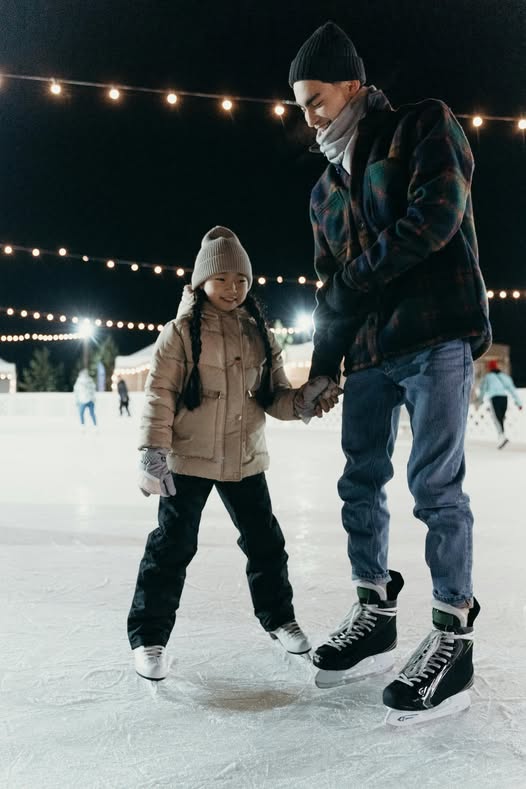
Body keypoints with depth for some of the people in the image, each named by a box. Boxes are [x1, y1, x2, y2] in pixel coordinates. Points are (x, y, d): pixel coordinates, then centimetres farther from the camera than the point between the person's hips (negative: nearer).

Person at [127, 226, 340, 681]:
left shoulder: (259, 336, 5)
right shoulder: (181, 332, -8)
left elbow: (274, 396, 6)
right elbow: (160, 394, -10)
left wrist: (304, 400, -14)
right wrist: (153, 452, -16)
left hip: (246, 460, 4)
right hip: (188, 460, -4)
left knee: (265, 542, 14)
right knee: (173, 546, 2)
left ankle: (278, 617, 36)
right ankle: (149, 636, 18)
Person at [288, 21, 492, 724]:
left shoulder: (423, 127, 5)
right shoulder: (326, 190, 21)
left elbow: (437, 215, -13)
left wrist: (356, 275, -5)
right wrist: (322, 369, 15)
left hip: (436, 337, -7)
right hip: (368, 353, 7)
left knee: (435, 485, -10)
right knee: (361, 484, 5)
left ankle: (453, 634, 2)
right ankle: (375, 615, 18)